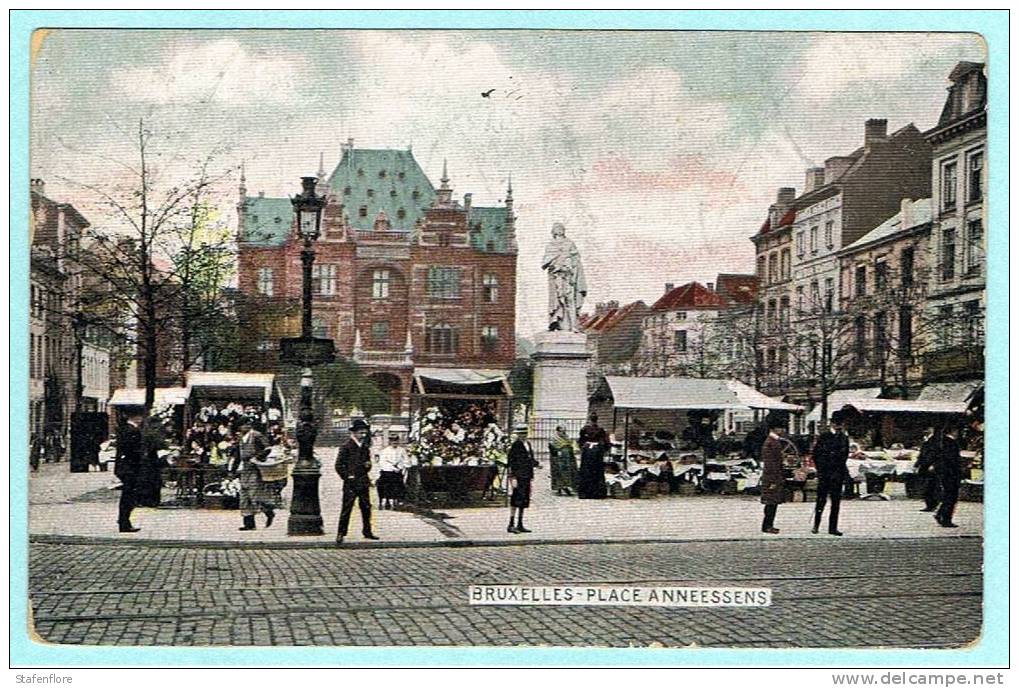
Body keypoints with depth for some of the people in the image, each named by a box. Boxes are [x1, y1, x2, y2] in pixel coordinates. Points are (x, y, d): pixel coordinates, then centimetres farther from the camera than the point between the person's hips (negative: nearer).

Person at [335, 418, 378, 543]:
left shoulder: (365, 447, 13)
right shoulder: (346, 447, -6)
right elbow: (339, 465, -6)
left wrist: (368, 465, 2)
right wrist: (347, 477, -11)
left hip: (363, 483, 6)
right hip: (350, 484, -6)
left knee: (366, 507, 8)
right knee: (346, 508, -6)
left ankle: (367, 531, 20)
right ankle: (341, 533, -1)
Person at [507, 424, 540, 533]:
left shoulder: (528, 444, 15)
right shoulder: (515, 445, -9)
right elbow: (511, 462, -13)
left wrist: (531, 476, 19)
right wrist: (513, 478, -18)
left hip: (526, 477, 8)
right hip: (518, 477, -8)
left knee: (524, 501, 10)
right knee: (516, 500, -11)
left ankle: (520, 525, 15)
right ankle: (511, 525, -9)